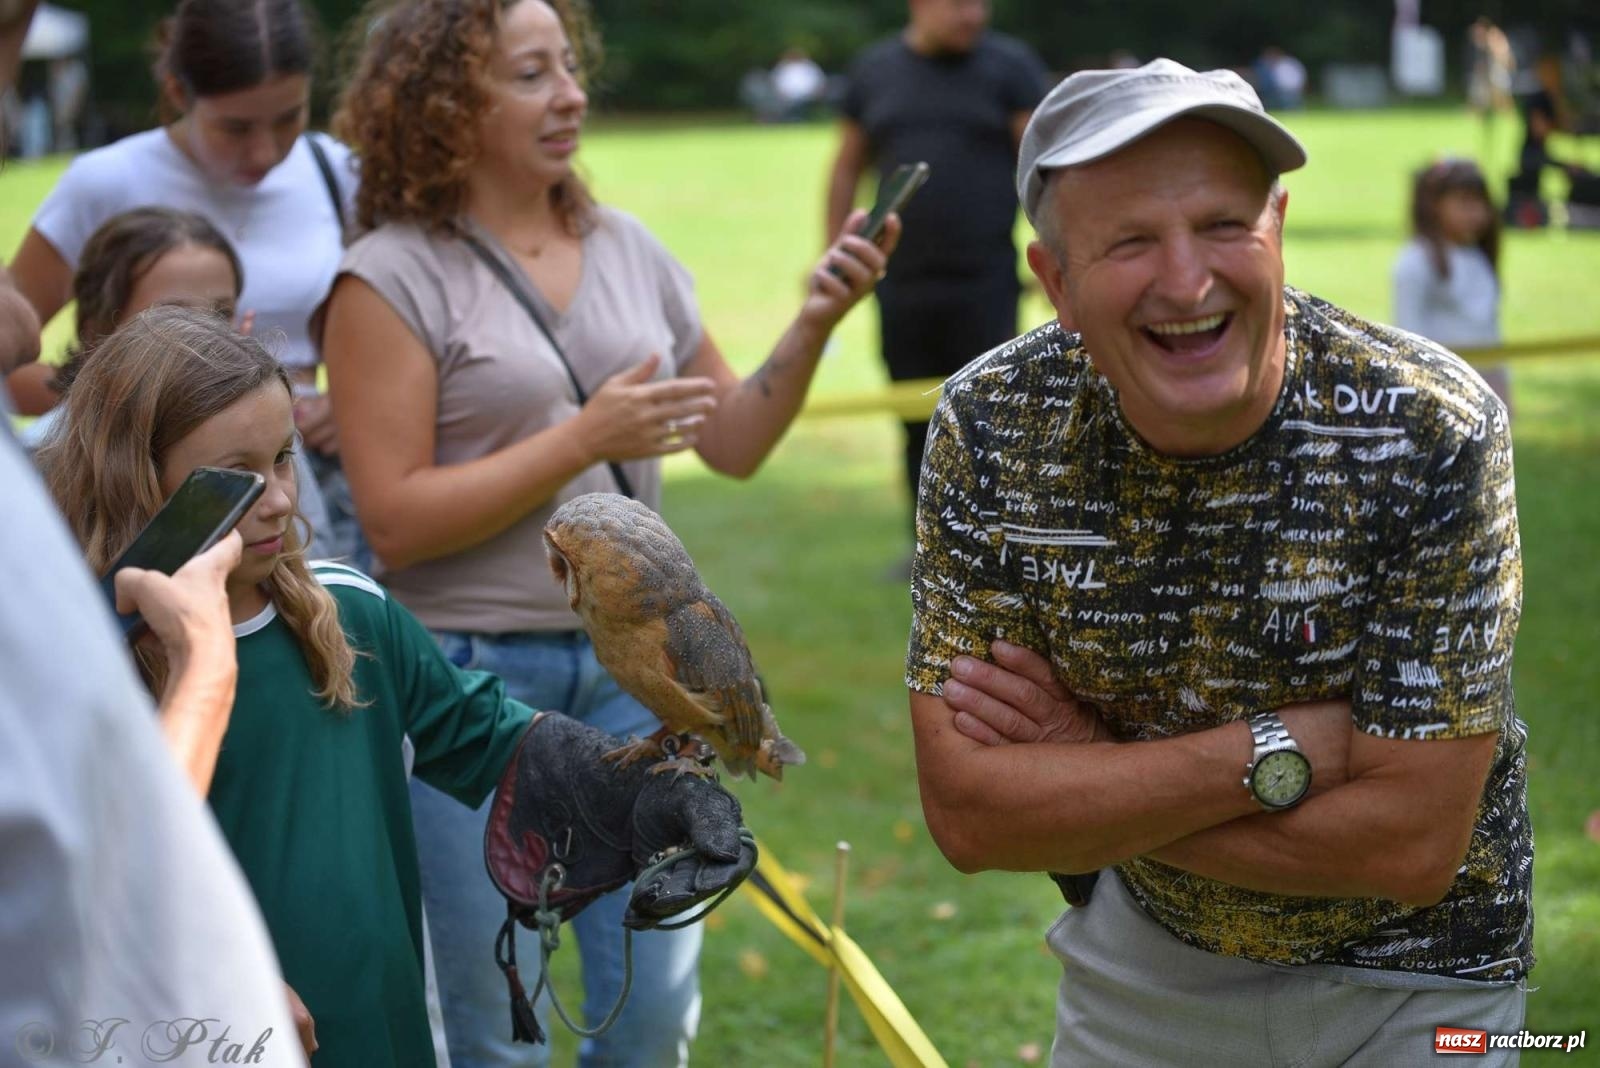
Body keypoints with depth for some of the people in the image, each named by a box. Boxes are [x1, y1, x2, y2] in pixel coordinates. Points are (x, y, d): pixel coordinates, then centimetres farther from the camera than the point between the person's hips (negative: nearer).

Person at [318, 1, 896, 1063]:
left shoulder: (629, 250, 7)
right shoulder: (392, 280, -9)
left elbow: (733, 443, 12)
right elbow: (397, 522, -14)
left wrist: (814, 324, -3)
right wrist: (583, 439, -18)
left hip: (629, 661, 5)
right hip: (469, 675, -4)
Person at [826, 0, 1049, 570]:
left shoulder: (1010, 65, -1)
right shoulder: (873, 71, 8)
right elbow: (847, 168, 15)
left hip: (984, 288, -3)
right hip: (902, 288, 3)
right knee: (919, 425, 9)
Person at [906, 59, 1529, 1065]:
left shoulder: (1433, 433, -27)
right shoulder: (992, 425, -19)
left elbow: (1410, 843, -27)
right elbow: (966, 812, -21)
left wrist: (1088, 777, -23)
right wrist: (1278, 752, -28)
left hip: (1408, 981, -2)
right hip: (1144, 949, 2)